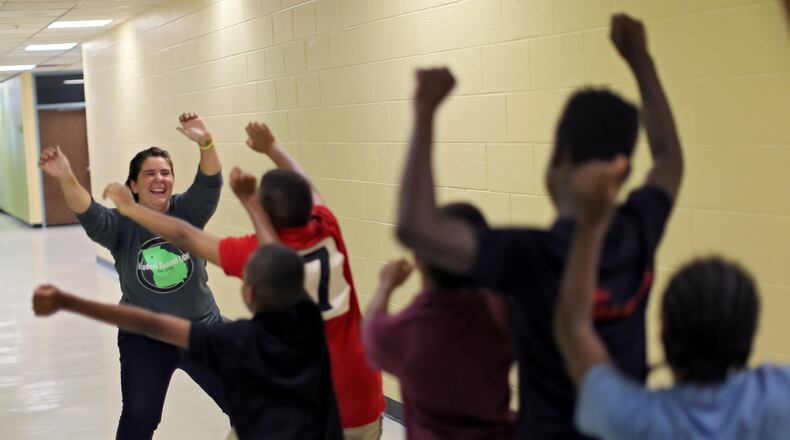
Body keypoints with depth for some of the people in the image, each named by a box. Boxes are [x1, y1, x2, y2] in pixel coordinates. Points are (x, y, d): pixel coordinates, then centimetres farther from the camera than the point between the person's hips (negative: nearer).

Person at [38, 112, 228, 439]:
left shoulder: (187, 212, -8)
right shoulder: (121, 225, -12)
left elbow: (210, 184, -26)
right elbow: (88, 214, -31)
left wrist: (205, 143, -47)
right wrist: (66, 178, -52)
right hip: (144, 339, -1)